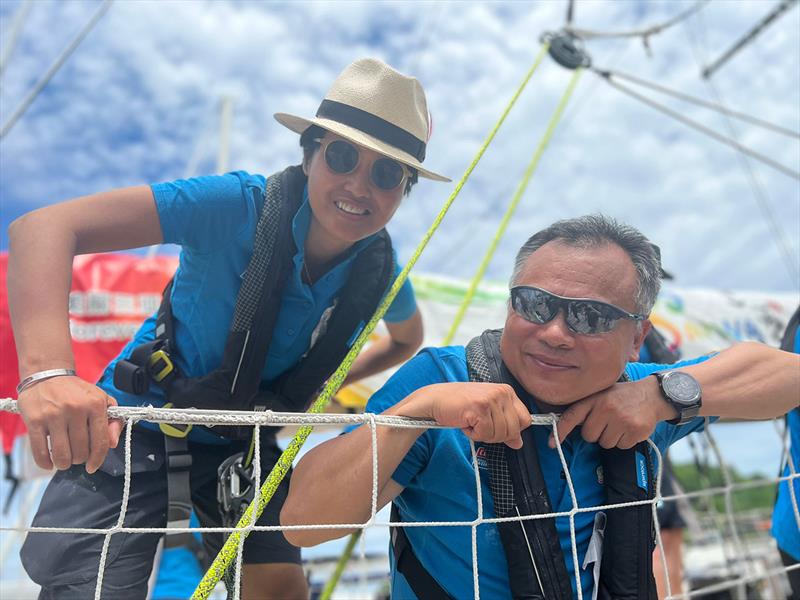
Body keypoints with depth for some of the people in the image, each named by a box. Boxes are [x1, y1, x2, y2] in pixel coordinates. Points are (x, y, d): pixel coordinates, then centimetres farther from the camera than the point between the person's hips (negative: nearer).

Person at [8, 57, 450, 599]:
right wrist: (47, 371, -49)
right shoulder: (241, 206, -27)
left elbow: (408, 339, 14)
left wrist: (322, 382, 0)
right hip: (139, 431, -3)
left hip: (244, 448, 4)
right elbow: (45, 226, -34)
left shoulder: (381, 275, -12)